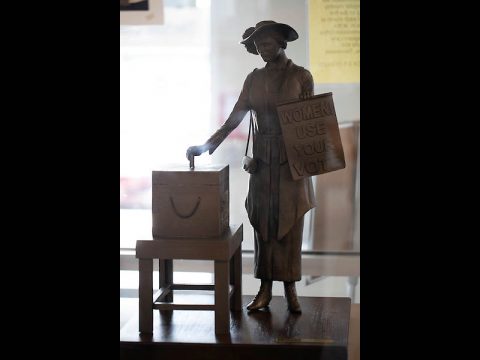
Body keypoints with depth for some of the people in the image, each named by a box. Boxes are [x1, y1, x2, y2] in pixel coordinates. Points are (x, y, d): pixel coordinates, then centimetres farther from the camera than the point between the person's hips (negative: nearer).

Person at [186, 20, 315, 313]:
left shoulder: (301, 77, -3)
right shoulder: (254, 79, 6)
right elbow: (234, 120, 3)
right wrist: (206, 146, -7)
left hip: (292, 160, -3)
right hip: (263, 160, 3)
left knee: (290, 223, 1)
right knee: (263, 223, 3)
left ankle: (290, 289, 8)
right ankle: (265, 289, 8)